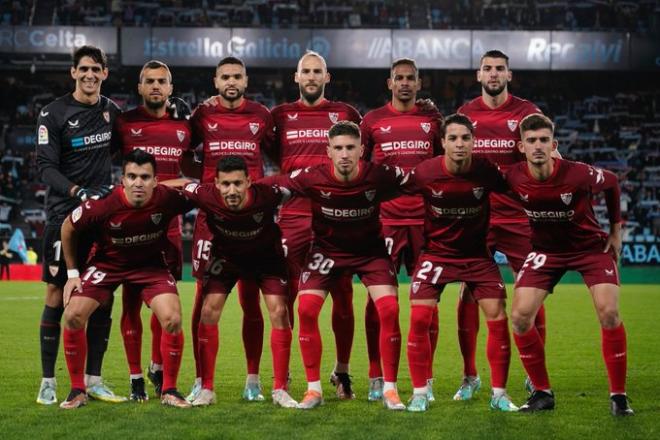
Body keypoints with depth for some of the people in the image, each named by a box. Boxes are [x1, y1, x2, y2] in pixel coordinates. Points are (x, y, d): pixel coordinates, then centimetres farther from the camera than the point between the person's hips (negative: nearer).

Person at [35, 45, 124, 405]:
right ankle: (48, 382, 5)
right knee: (57, 297, -3)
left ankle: (93, 379, 12)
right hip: (64, 216, -4)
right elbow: (46, 167, -12)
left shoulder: (112, 111, 9)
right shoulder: (54, 113, -5)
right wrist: (78, 192, -25)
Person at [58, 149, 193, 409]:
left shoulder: (167, 198, -27)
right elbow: (68, 228, -9)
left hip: (151, 264, 0)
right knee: (73, 315, -16)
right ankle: (77, 390, 2)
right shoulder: (103, 205, -29)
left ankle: (169, 391, 1)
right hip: (107, 263, 0)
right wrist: (72, 272, -5)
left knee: (173, 320, -18)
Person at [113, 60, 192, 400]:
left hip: (169, 222, 2)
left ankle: (158, 369, 21)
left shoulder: (183, 125, 9)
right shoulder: (124, 123, 0)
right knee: (131, 300, 0)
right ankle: (135, 377, 7)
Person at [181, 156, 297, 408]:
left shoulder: (266, 195, -36)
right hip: (225, 255, 1)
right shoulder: (206, 196, -32)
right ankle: (206, 389, 0)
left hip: (266, 255, -1)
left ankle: (280, 390, -2)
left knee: (279, 312, -13)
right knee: (208, 311, -10)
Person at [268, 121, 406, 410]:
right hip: (326, 249, 0)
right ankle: (314, 389, -2)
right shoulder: (312, 178, -24)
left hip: (370, 249, 0)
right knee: (306, 309, -15)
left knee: (389, 310, -16)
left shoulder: (379, 176, -24)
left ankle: (390, 389, -2)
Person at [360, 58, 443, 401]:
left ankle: (426, 379, 9)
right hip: (384, 220, -1)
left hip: (425, 220, 1)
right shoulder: (372, 121, 6)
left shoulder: (432, 119, 9)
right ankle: (376, 379, 5)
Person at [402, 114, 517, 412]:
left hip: (478, 253, 1)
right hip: (436, 251, -1)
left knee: (497, 317, -7)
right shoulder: (425, 173, -18)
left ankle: (499, 394, 8)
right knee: (419, 318, -12)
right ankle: (420, 393, 2)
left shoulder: (486, 171, -16)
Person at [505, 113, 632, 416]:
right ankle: (542, 393, 5)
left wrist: (616, 230, 0)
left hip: (591, 246, -2)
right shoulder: (514, 178, -20)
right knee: (520, 316, -11)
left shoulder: (579, 175, -26)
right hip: (545, 250, 3)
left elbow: (611, 182, -4)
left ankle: (618, 396, -4)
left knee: (609, 312, -19)